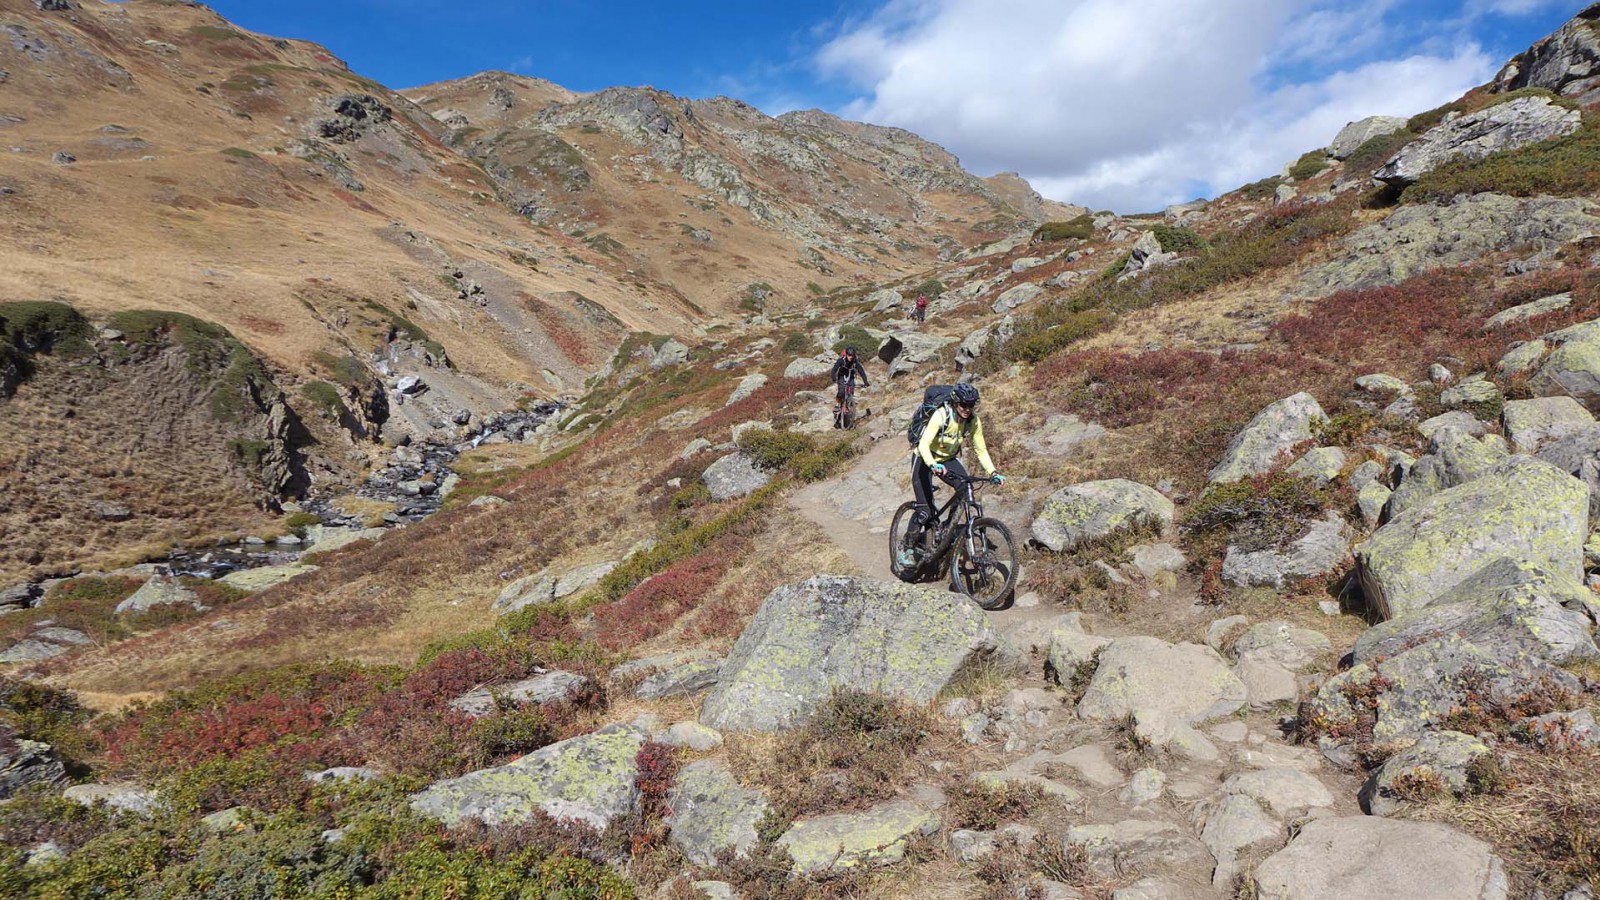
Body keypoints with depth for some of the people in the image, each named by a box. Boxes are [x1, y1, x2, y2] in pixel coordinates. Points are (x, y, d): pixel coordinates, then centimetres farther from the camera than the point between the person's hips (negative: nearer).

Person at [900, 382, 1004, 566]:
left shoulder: (974, 421, -15)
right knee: (925, 510, -14)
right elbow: (924, 444, -38)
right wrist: (933, 465, -55)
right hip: (925, 459, -5)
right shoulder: (941, 415, -30)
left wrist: (993, 473, -23)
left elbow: (981, 450, -9)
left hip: (948, 459, 5)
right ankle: (907, 548, 7)